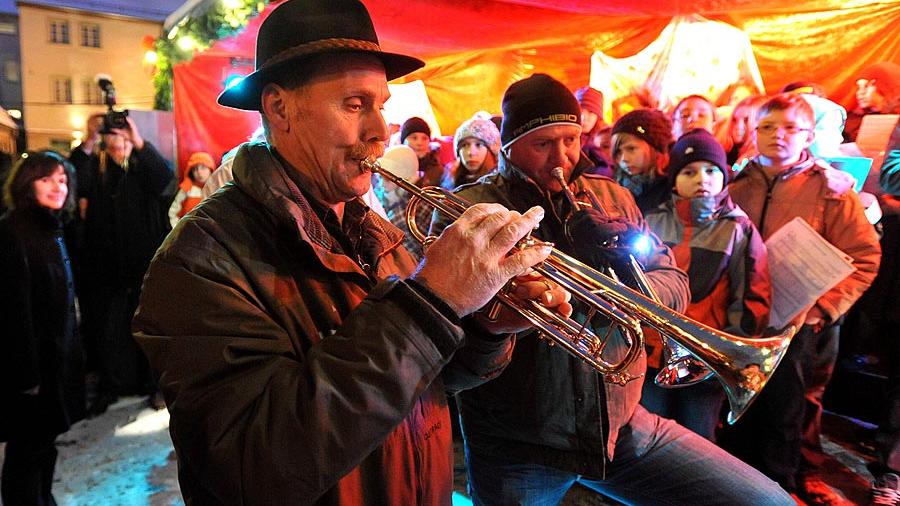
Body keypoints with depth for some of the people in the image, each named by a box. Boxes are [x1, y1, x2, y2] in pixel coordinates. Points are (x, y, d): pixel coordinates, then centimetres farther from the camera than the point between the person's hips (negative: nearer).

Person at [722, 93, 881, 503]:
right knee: (742, 411, 16)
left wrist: (818, 308, -19)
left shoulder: (831, 190, -5)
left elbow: (864, 258, -9)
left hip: (799, 327, -3)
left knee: (788, 415, 12)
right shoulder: (739, 185, 4)